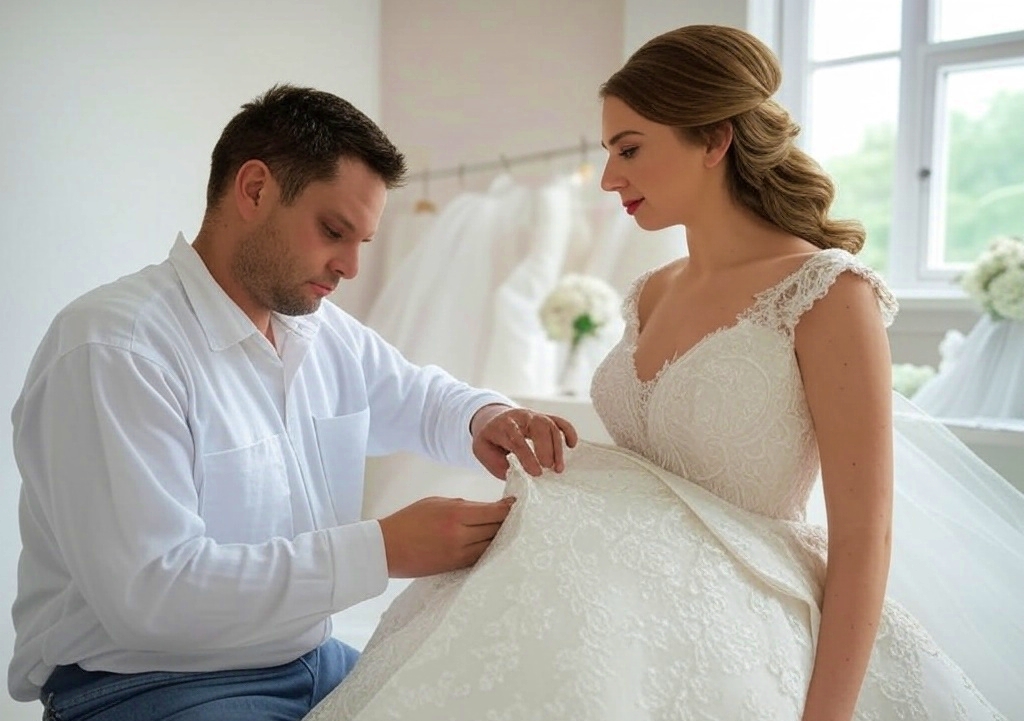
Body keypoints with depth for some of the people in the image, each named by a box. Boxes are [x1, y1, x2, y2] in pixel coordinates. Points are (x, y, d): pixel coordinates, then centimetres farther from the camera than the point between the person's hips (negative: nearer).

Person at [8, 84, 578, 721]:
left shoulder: (324, 330, 5)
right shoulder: (112, 349, -19)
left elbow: (420, 397, 22)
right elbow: (148, 592, -25)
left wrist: (487, 417, -2)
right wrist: (382, 550, -27)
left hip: (313, 663, 8)